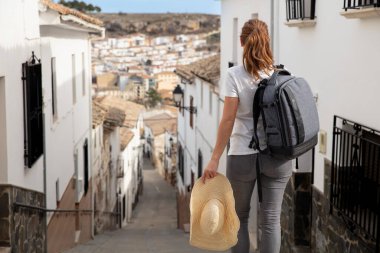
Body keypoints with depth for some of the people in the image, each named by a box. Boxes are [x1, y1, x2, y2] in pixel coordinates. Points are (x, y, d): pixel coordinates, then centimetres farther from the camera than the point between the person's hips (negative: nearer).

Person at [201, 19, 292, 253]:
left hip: (243, 156, -2)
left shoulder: (235, 75, -10)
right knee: (271, 219, 7)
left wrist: (215, 159, -9)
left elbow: (228, 119, -13)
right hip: (277, 155, 2)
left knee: (240, 217, 15)